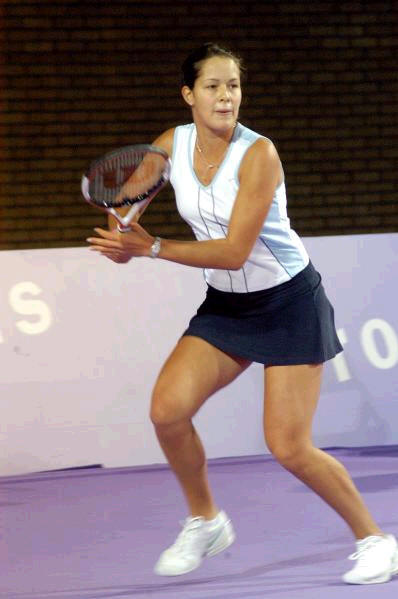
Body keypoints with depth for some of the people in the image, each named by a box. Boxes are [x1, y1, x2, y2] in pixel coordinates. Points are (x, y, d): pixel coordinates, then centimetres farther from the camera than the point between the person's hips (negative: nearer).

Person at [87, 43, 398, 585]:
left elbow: (234, 252, -27)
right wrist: (121, 238, -11)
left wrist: (153, 248, -26)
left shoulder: (258, 154, -23)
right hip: (226, 304, 6)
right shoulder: (171, 145, -5)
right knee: (168, 409, -12)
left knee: (289, 447, -11)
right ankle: (205, 522, 12)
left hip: (289, 302, -6)